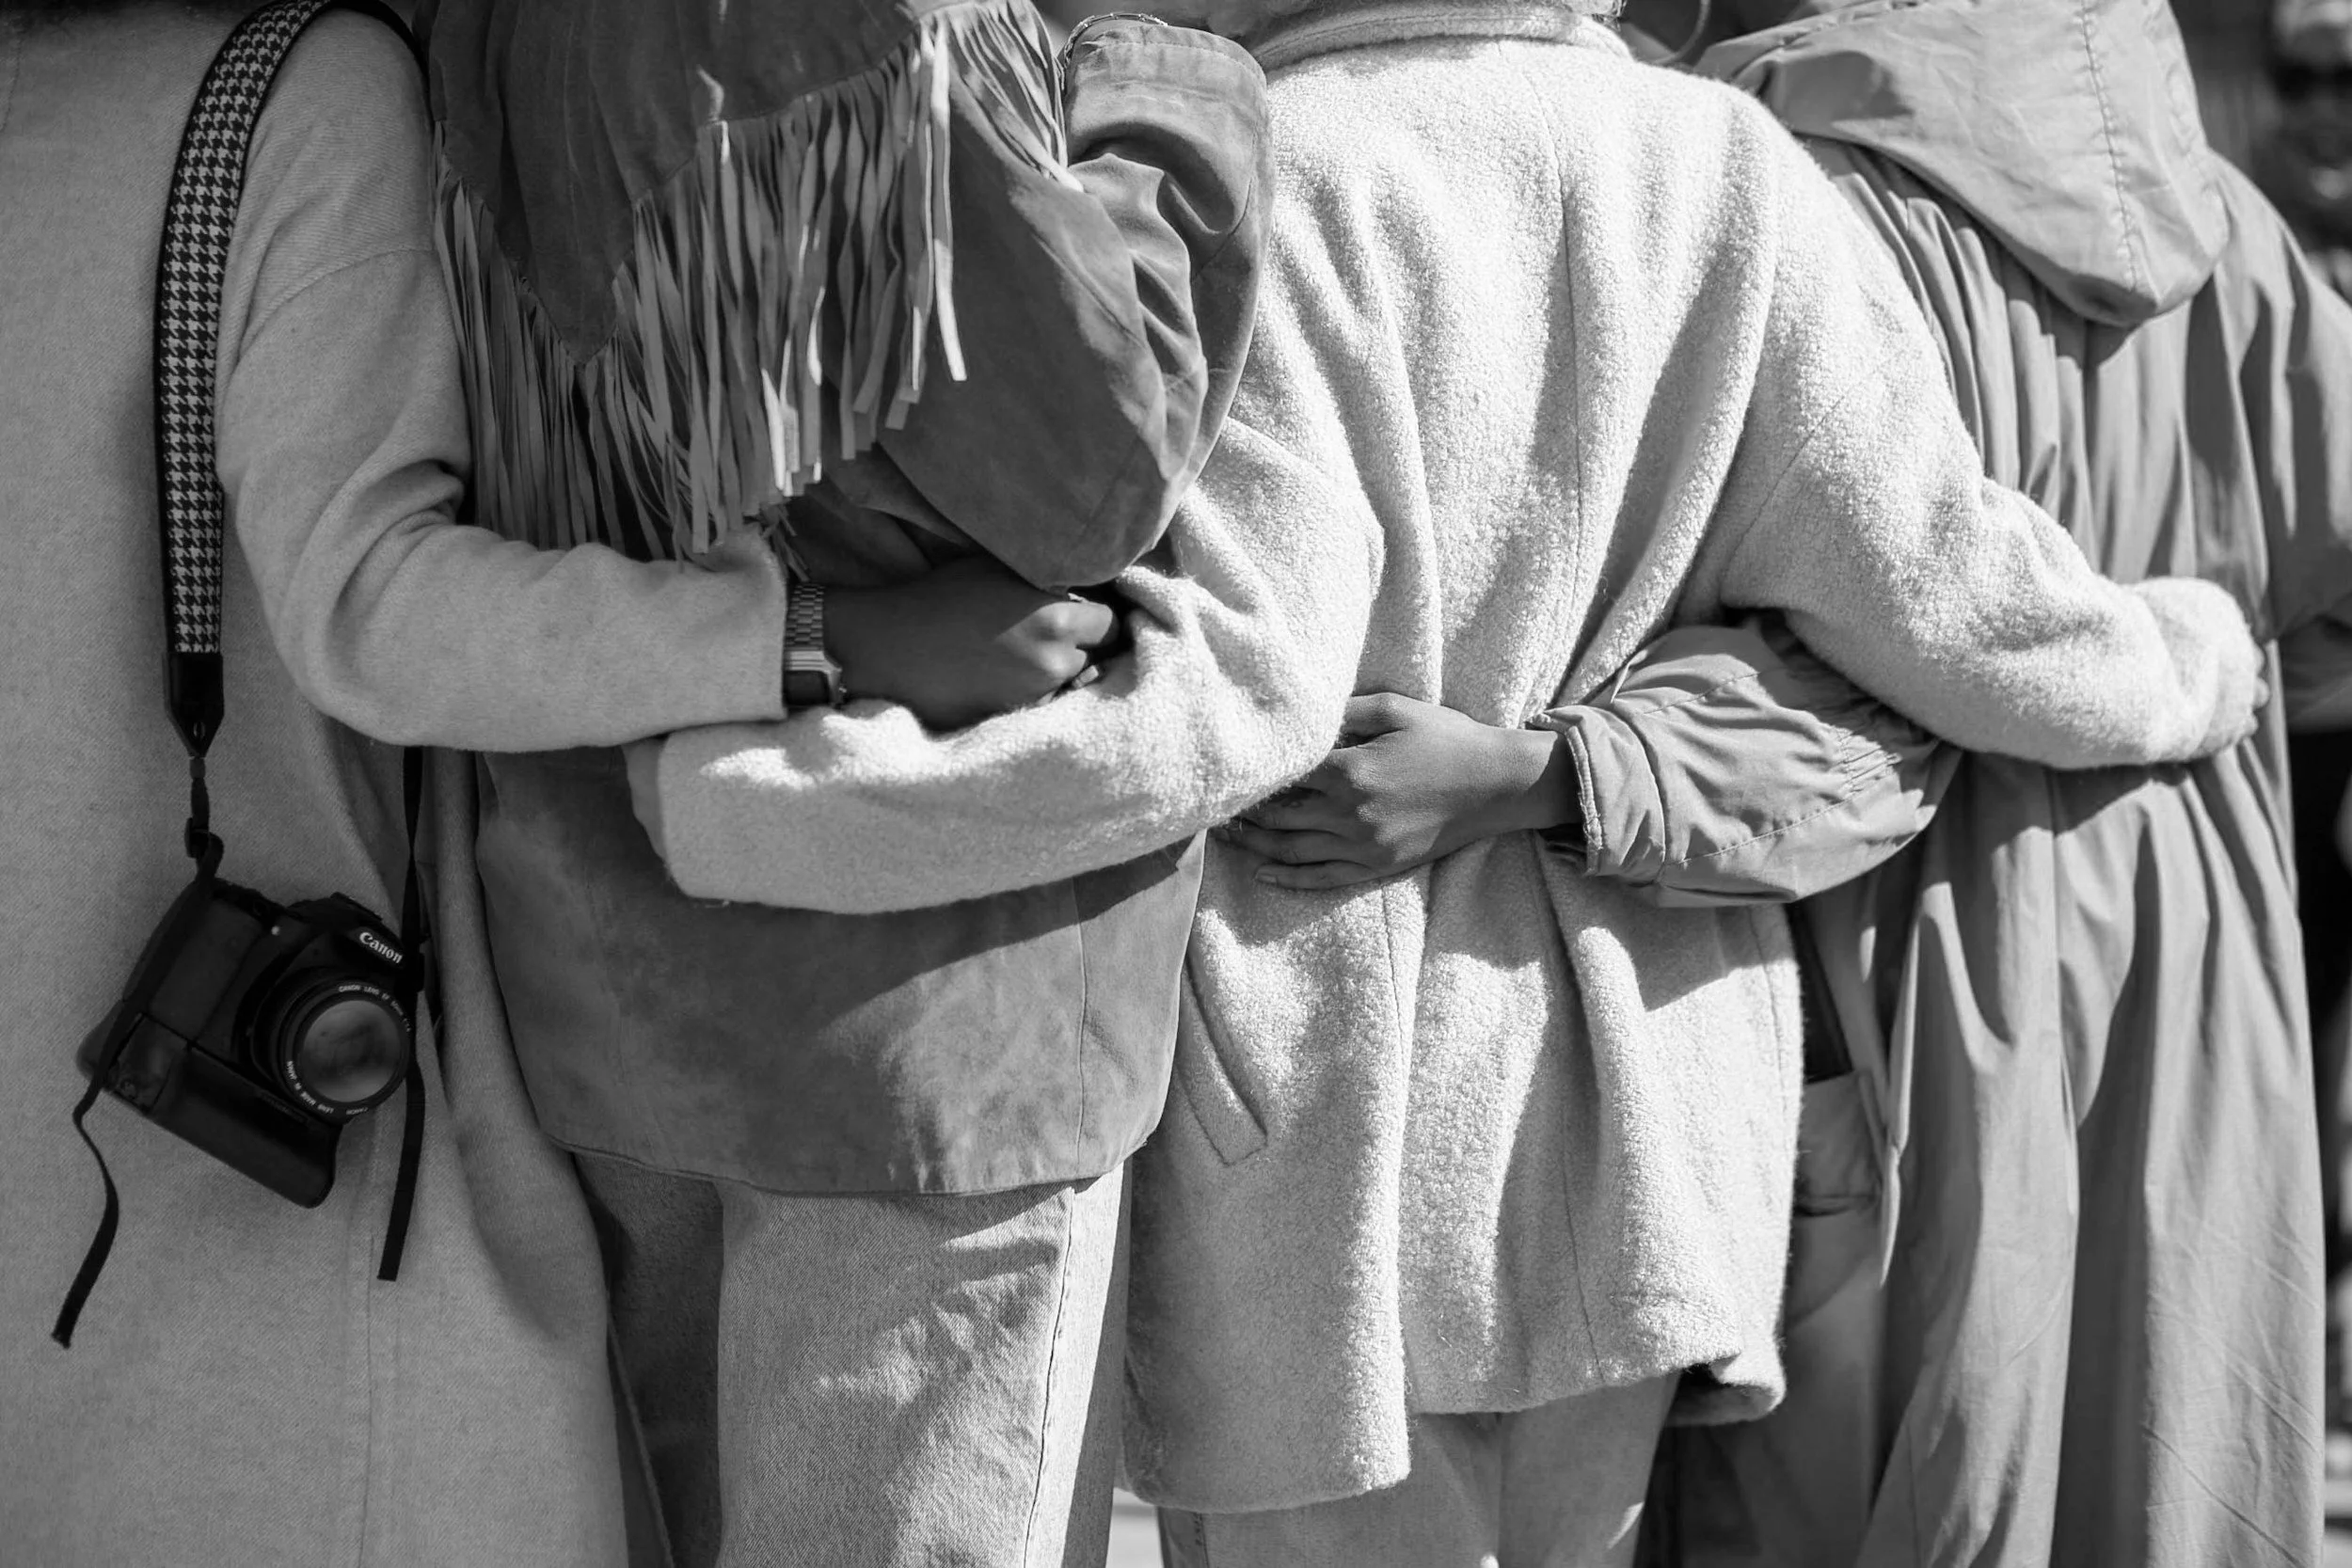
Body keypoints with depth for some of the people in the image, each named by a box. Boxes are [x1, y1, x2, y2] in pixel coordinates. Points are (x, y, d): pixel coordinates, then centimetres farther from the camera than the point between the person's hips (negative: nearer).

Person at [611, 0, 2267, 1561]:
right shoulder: (1722, 171, -2)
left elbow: (1217, 698, -26)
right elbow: (1946, 597, -2)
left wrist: (718, 808, -24)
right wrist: (2185, 662, 18)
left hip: (1326, 1123, -4)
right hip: (1625, 1100, 5)